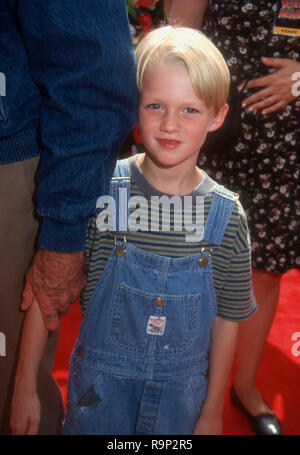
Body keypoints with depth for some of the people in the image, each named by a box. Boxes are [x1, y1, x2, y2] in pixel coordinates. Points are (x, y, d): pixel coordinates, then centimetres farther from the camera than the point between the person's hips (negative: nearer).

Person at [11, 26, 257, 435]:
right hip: (100, 386, -1)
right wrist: (25, 386, -6)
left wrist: (212, 413, 3)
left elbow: (226, 321, -3)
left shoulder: (226, 214, -13)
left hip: (181, 392, 1)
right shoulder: (100, 193, -17)